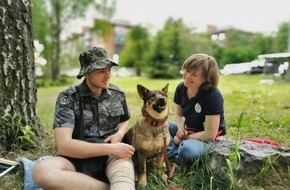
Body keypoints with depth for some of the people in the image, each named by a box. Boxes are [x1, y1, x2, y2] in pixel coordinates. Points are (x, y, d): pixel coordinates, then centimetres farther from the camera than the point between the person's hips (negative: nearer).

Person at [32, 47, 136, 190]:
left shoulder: (118, 94, 5)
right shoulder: (67, 98, -8)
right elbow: (63, 145, -18)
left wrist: (119, 134, -1)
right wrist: (109, 148, -23)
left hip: (111, 157, 0)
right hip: (78, 158, 1)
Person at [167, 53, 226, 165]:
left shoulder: (213, 96, -26)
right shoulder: (181, 88, -7)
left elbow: (210, 135, -25)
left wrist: (183, 138, -16)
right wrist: (181, 128, -12)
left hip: (209, 141, -7)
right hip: (187, 131, 7)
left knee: (188, 149, -39)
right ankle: (177, 153, -16)